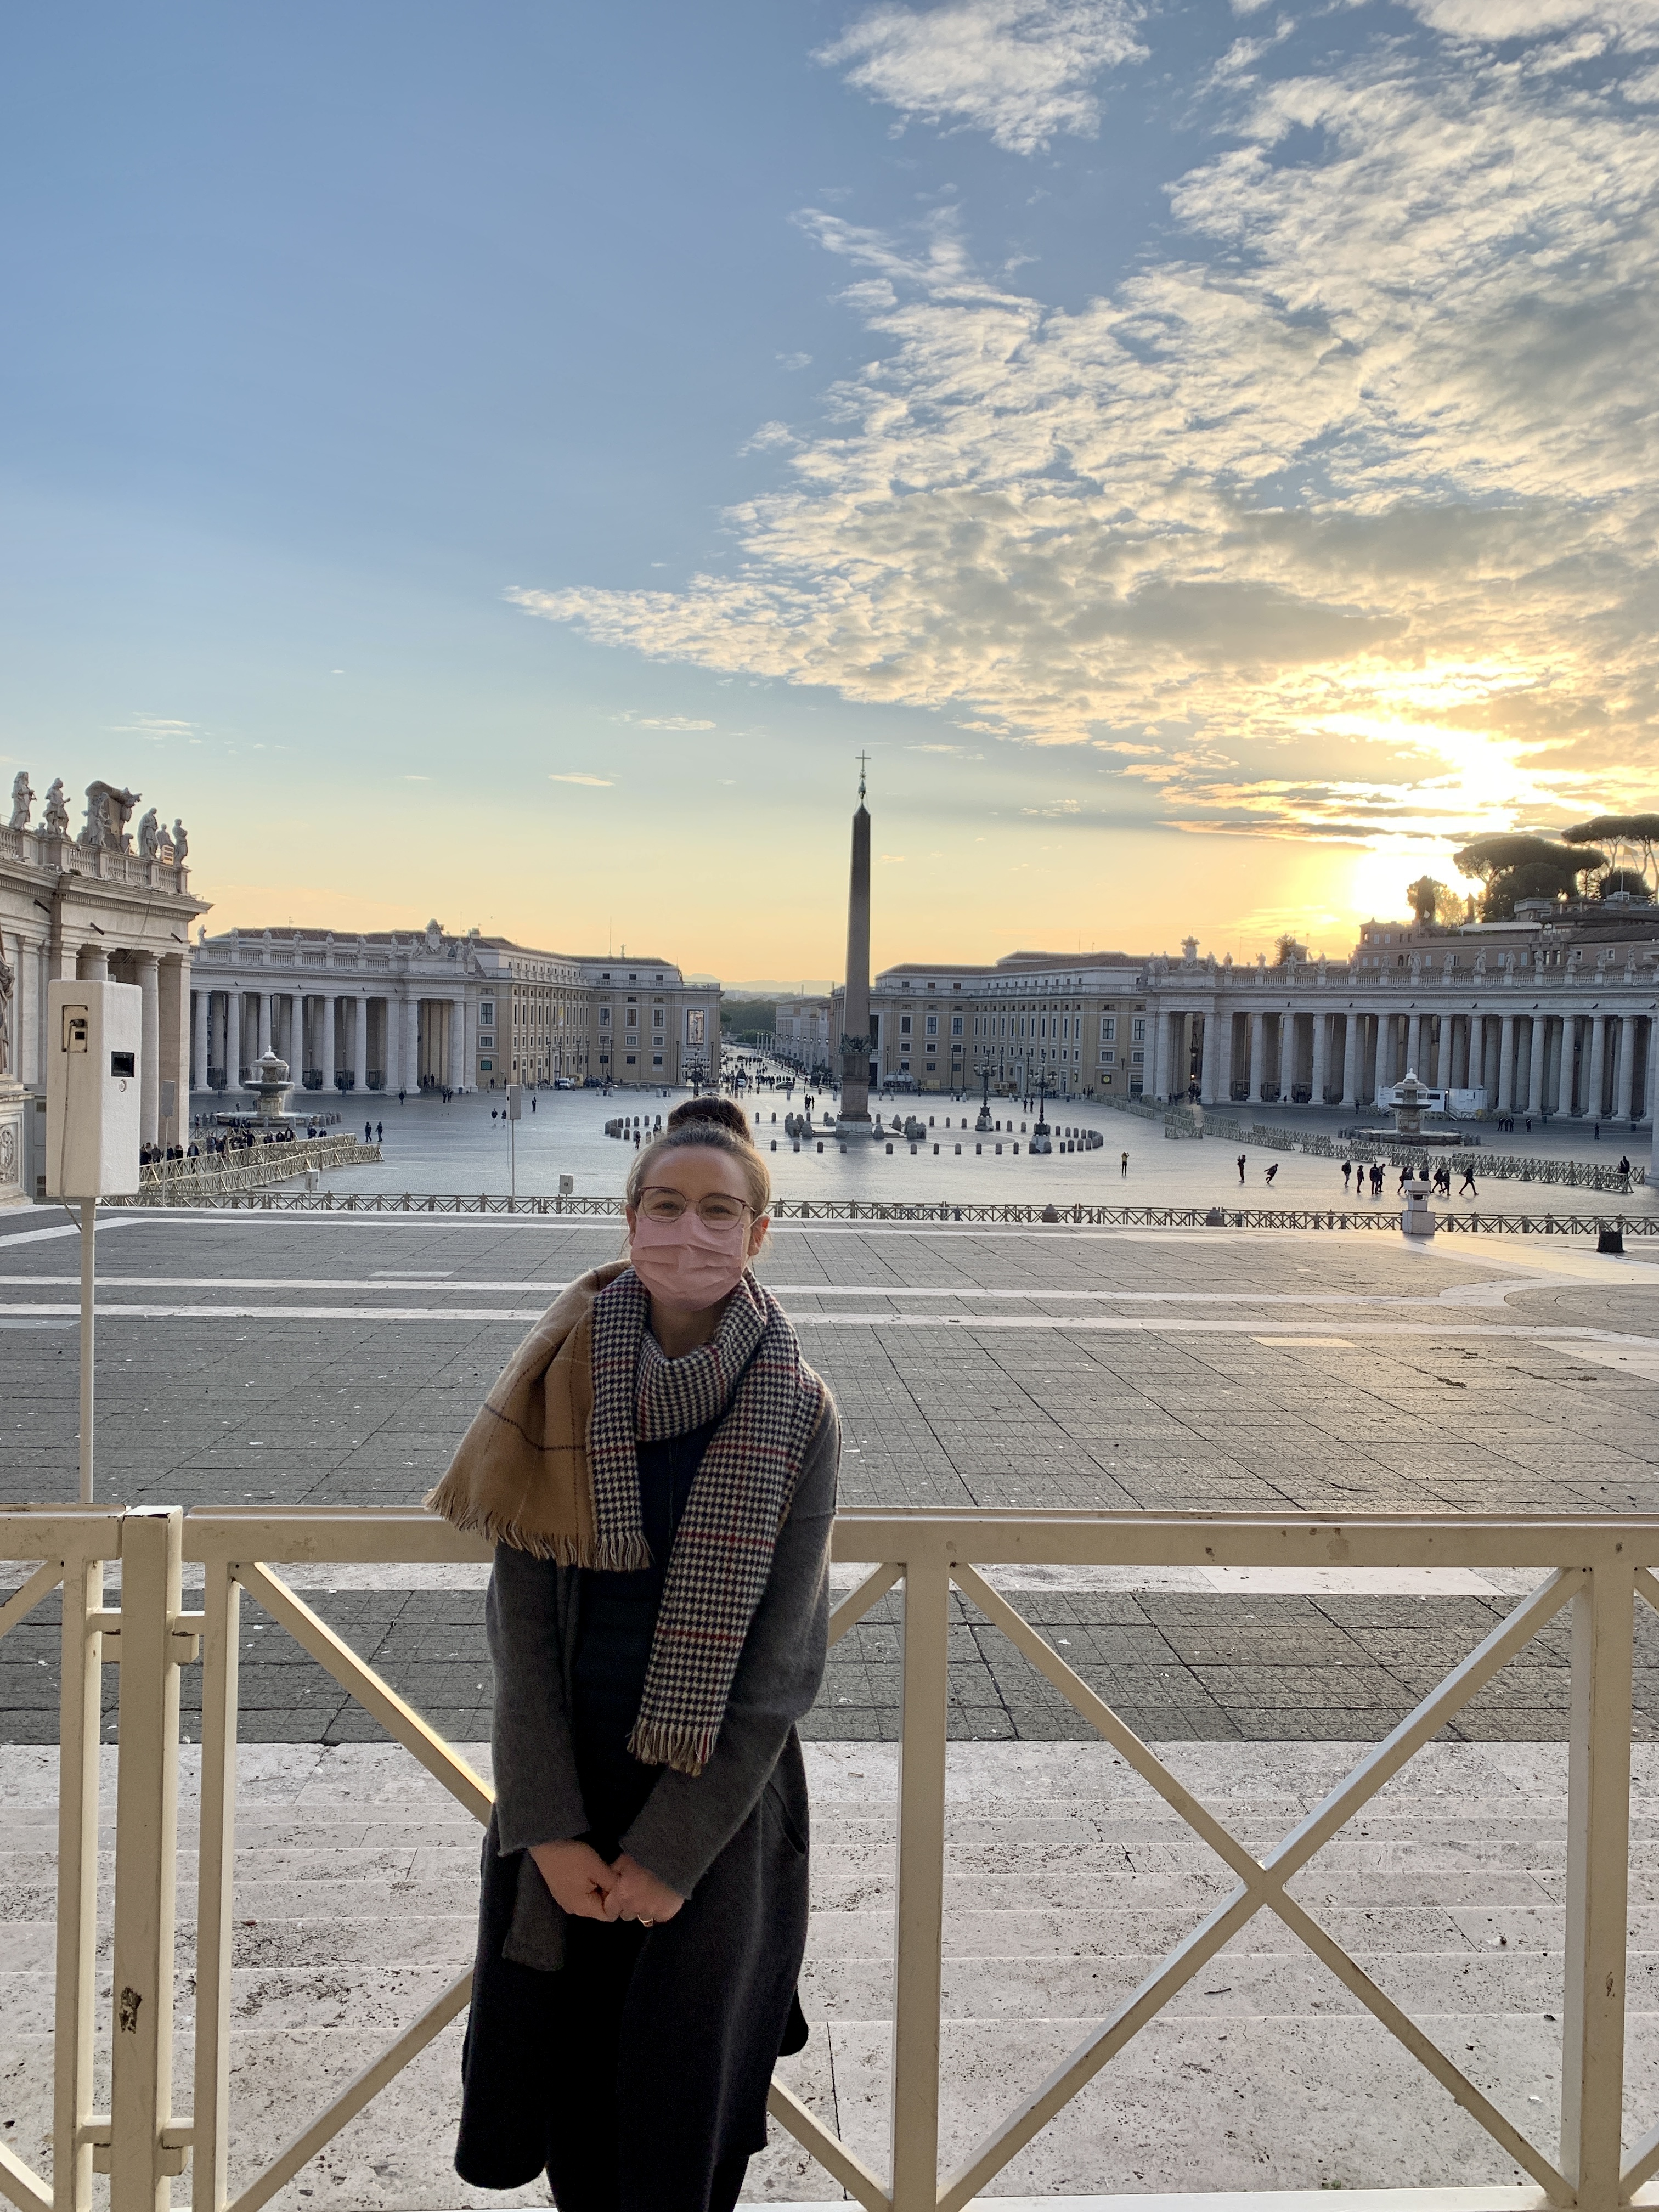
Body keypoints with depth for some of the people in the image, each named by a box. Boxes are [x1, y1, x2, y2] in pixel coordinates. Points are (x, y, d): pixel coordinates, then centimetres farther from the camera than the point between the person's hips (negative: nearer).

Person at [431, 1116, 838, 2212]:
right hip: (569, 1775, 2)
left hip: (719, 1795, -1)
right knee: (567, 2065, 14)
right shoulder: (566, 1389, -7)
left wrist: (674, 1846, -11)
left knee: (679, 2100, 9)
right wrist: (550, 1828, -10)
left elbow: (782, 1656, -10)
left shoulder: (798, 1416, -11)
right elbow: (521, 1617, -6)